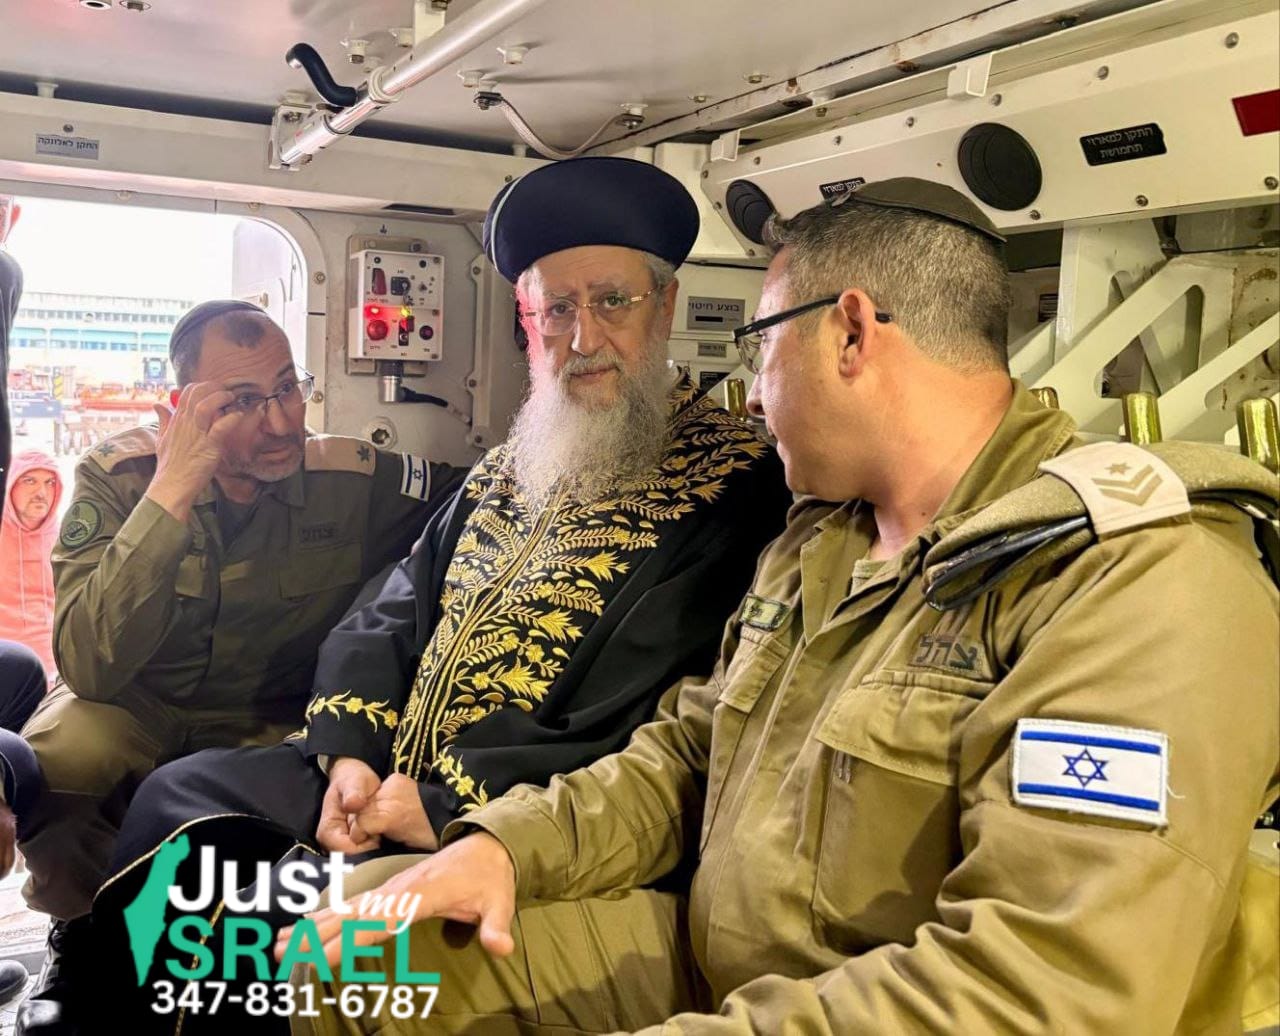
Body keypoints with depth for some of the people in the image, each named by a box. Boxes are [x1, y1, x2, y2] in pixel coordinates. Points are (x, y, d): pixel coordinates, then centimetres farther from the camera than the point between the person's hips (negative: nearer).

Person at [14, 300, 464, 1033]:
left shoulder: (354, 480, -15)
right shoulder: (120, 475, -16)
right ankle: (80, 942, 2)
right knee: (54, 757, -31)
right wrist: (173, 490, -35)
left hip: (270, 728, 1)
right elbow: (91, 669, -28)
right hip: (131, 716, 0)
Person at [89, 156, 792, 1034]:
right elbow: (389, 621, 15)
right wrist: (351, 755, -4)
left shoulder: (733, 484, -12)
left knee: (303, 917, -25)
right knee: (179, 794, 6)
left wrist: (451, 806, -20)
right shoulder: (510, 469, 14)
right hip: (391, 778, 8)